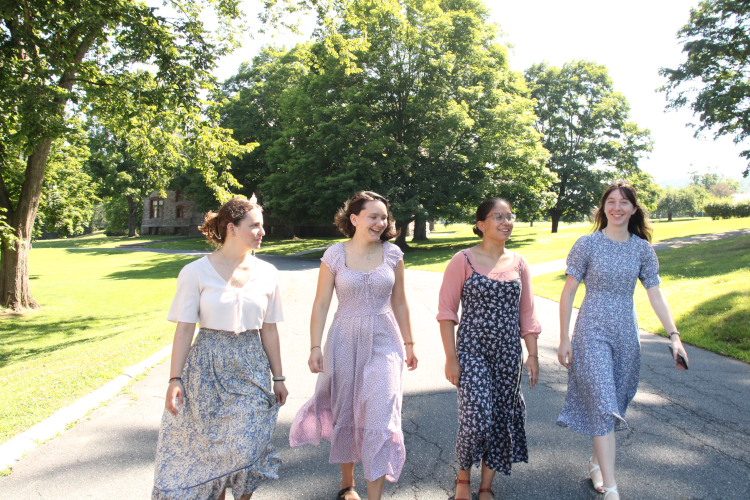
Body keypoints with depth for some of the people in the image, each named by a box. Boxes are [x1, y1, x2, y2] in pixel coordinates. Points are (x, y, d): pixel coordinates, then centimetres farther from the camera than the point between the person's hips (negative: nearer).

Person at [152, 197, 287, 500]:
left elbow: (269, 330, 7)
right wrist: (175, 379, -10)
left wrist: (278, 378, 8)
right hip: (208, 369, -1)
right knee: (209, 447, 8)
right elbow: (184, 329, -5)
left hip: (252, 367, 2)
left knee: (248, 448, -2)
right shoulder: (196, 272, -6)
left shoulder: (266, 273, 2)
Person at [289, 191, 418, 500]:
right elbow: (321, 304, -1)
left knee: (380, 415, -7)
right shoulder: (334, 255, -4)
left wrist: (408, 343, 12)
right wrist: (315, 347, -5)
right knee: (346, 414, 12)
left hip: (383, 341, 1)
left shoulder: (393, 254, 1)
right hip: (345, 340, 0)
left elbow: (399, 303, 9)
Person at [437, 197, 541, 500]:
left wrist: (532, 354, 7)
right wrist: (451, 358, -10)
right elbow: (447, 311, -7)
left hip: (508, 353, 4)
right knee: (477, 417, -10)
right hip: (472, 351, -4)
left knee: (502, 419, 9)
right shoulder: (463, 261, -6)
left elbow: (527, 313, 11)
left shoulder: (519, 264, 6)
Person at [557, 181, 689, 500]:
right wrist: (564, 339, -6)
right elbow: (568, 292, -4)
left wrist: (674, 335, -5)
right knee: (603, 404, -10)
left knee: (614, 402, 13)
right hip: (592, 333, -4)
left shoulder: (642, 249, 3)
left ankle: (596, 462, 35)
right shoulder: (587, 244, -6)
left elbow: (655, 295, 5)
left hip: (626, 334, 4)